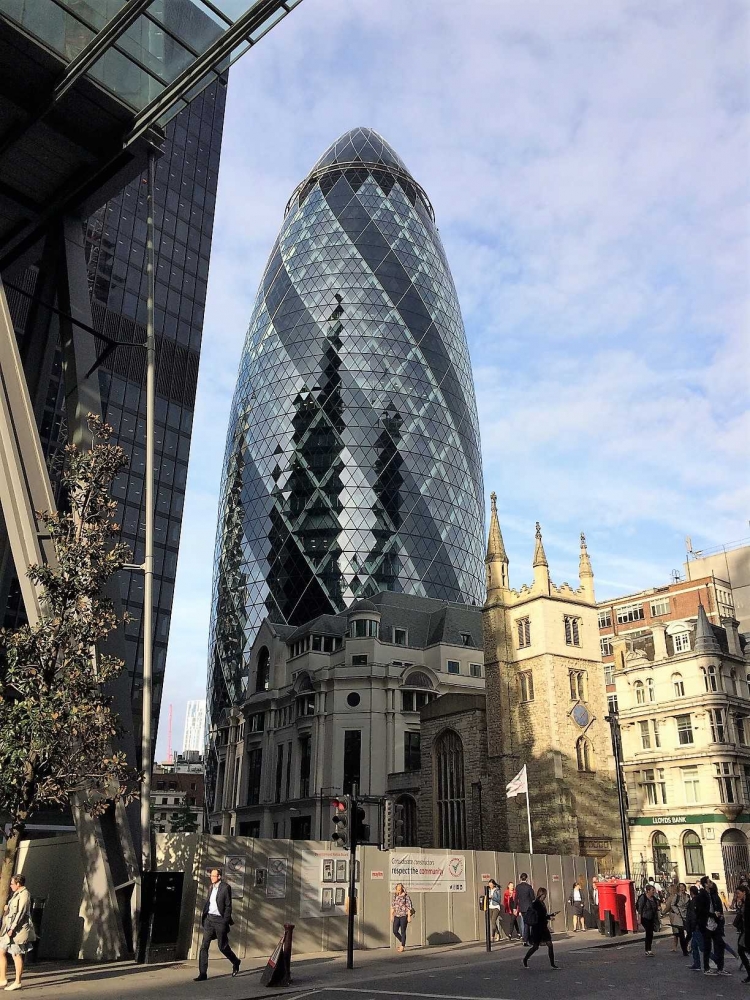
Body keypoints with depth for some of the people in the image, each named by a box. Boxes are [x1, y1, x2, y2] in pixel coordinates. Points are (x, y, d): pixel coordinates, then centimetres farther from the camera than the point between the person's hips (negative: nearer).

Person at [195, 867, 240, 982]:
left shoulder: (225, 888, -10)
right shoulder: (211, 887, 11)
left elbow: (228, 906, -11)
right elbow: (208, 903, 15)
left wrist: (225, 922, -14)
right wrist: (204, 918, 9)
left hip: (219, 920, -6)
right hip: (209, 919, 6)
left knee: (222, 946, 5)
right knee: (204, 946, -1)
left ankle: (235, 962, 30)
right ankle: (203, 973, 4)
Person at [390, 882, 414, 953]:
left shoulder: (406, 896, -7)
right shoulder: (395, 896, 7)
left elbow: (409, 907, -8)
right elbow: (392, 906, 12)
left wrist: (409, 916, -11)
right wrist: (391, 915, 8)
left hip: (404, 916, -5)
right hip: (397, 916, 5)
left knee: (403, 931, -2)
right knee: (395, 931, 2)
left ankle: (402, 946, 10)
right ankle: (401, 942, 27)